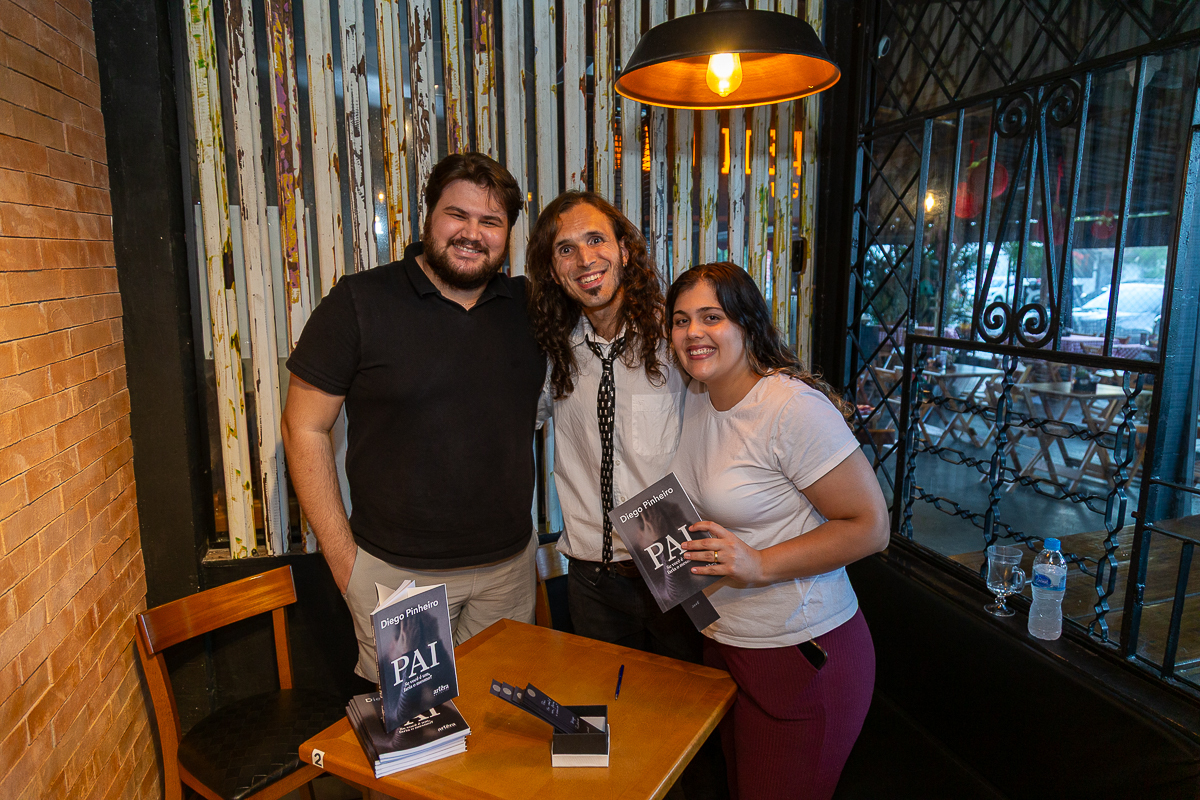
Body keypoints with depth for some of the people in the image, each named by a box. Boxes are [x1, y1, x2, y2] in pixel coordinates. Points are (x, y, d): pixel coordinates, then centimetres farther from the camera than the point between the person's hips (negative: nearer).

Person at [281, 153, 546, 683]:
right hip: (396, 571, -3)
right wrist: (342, 557, -9)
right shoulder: (358, 302, -8)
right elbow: (304, 427, -7)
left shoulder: (528, 307, 3)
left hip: (510, 564, 4)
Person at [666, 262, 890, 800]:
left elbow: (870, 527, -20)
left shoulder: (793, 407, -22)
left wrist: (760, 565, -27)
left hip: (801, 655, -7)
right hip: (722, 641, 8)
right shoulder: (697, 397, 4)